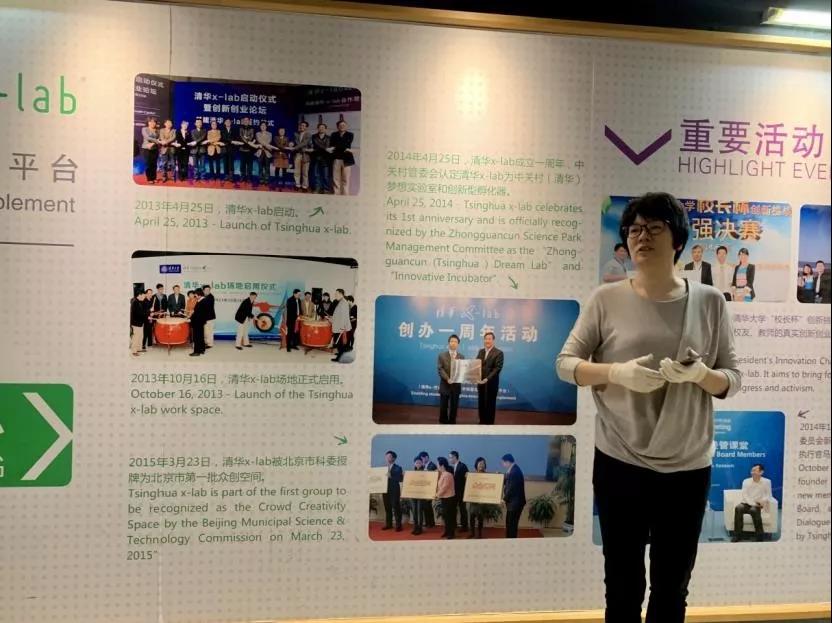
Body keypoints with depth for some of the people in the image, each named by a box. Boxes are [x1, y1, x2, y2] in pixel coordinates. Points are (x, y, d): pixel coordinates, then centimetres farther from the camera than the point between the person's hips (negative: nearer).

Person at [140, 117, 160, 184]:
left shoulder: (157, 130, 9)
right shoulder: (144, 129, 0)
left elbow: (159, 139, 1)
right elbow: (147, 138, -14)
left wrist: (153, 143, -17)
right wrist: (157, 141, -21)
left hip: (155, 149, 3)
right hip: (146, 149, -3)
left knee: (154, 164, 1)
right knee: (148, 164, -4)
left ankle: (154, 178, 11)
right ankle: (149, 179, 2)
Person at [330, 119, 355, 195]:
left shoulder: (350, 135, 9)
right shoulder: (334, 135, 14)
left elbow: (346, 144, -4)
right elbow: (331, 146, 3)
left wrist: (336, 147, -6)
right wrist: (344, 149, -8)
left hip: (346, 159, -1)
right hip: (336, 158, 1)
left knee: (346, 179, -4)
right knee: (336, 179, -3)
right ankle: (336, 194, 1)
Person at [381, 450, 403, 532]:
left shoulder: (398, 468, -1)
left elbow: (400, 479, -12)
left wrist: (391, 476, -22)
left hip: (394, 491, -5)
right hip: (385, 490, 5)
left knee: (396, 508, -3)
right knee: (387, 508, 7)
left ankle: (398, 525, 1)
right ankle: (388, 524, 16)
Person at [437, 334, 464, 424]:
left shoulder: (462, 357, 8)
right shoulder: (442, 355, 1)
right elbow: (440, 369, -7)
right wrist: (447, 379, -20)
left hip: (456, 385, 2)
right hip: (445, 385, -1)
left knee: (454, 406, 6)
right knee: (443, 406, 5)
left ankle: (452, 423, 16)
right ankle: (443, 423, 17)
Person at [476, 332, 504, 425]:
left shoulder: (498, 353, -8)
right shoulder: (481, 351, 12)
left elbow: (497, 368, -15)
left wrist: (487, 379, -24)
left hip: (491, 383, -5)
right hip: (480, 382, 5)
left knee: (490, 404, 4)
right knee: (481, 404, 11)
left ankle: (489, 424, 13)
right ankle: (482, 422, 23)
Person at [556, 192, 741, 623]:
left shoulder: (710, 302, -1)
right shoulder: (606, 299, -3)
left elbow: (732, 380, 4)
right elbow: (565, 364, -1)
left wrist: (701, 375, -19)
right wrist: (617, 372, -19)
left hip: (688, 468, 1)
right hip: (619, 464, -1)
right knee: (623, 586, 11)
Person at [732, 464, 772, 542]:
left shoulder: (766, 482, 3)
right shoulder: (746, 481, 5)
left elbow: (768, 495, 3)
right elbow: (744, 496, -3)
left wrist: (764, 500, -20)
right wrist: (752, 503, -19)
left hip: (757, 505, -2)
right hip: (746, 503, 2)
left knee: (754, 510, -38)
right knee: (738, 508, -32)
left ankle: (759, 535, -24)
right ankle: (737, 534, -27)